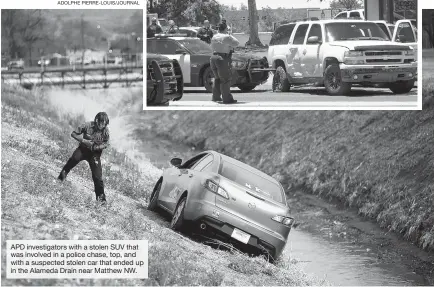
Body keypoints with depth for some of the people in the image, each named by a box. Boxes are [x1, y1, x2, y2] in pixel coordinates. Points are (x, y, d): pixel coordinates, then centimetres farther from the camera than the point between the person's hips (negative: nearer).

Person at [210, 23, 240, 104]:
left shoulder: (214, 37, 12)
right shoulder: (227, 37, -10)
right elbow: (236, 43, -4)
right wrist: (230, 36, 13)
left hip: (213, 58, 8)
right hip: (222, 59, -8)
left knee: (217, 79, 20)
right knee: (225, 80, -4)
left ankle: (216, 97, 23)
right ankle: (227, 98, -5)